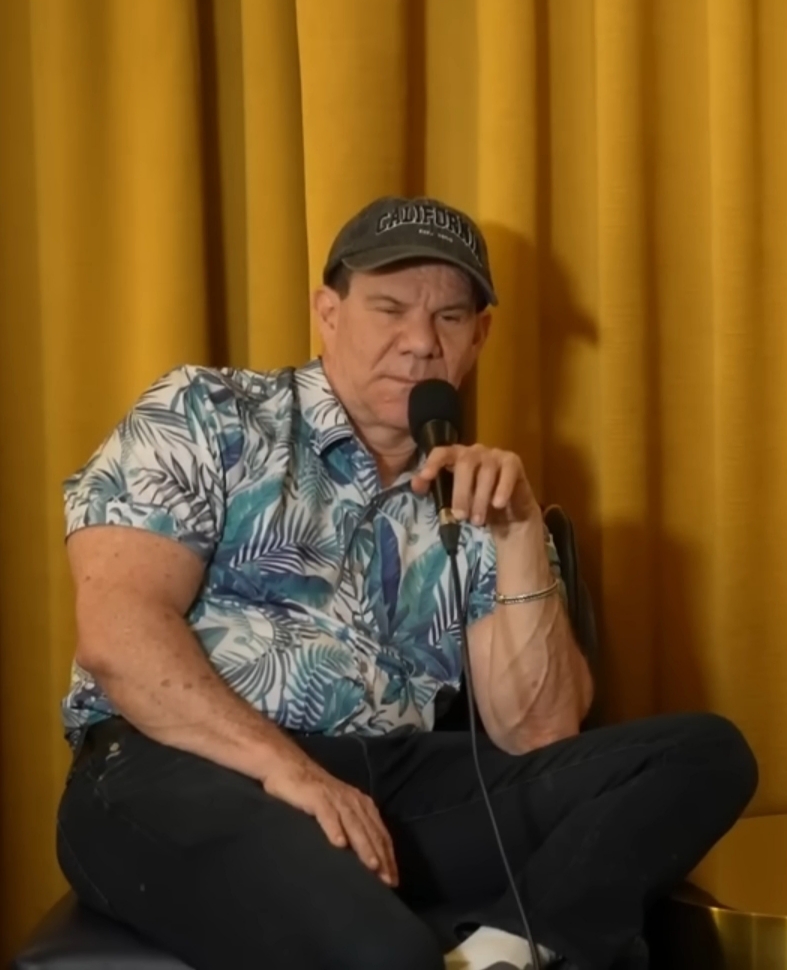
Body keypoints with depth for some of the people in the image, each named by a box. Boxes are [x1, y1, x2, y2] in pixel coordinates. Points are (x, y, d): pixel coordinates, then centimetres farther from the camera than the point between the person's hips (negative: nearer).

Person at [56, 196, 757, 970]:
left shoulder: (475, 509, 17)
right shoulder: (206, 415, 8)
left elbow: (535, 737, 6)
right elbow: (117, 630, -6)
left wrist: (521, 534, -5)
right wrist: (286, 768, -17)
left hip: (392, 787, 6)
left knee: (704, 753, -13)